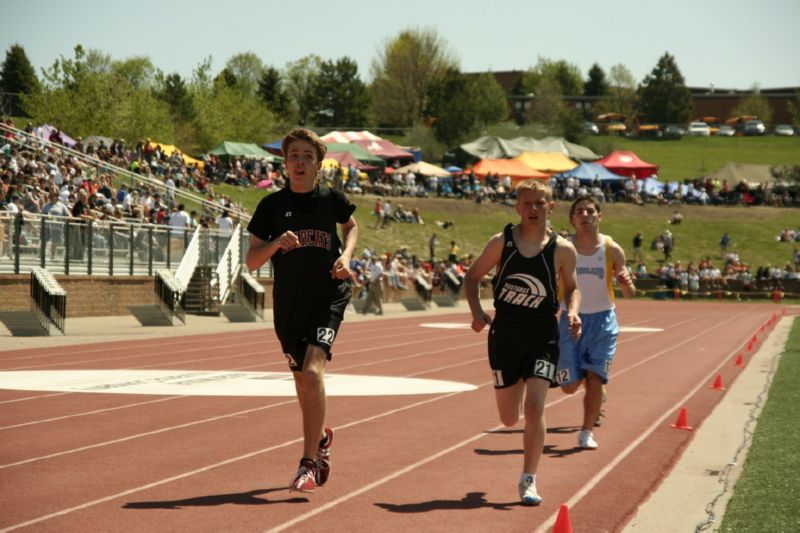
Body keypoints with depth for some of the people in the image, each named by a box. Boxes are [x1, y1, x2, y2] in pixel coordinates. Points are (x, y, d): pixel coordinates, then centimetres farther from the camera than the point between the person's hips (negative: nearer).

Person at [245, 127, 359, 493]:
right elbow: (251, 261, 1)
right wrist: (276, 243, -18)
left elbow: (351, 226, 22)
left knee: (313, 371, -22)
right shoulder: (272, 205, 1)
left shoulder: (331, 200, 0)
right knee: (302, 381, 14)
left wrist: (346, 255, 3)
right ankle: (320, 438, 44)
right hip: (288, 303, 3)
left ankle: (309, 464, -19)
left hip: (328, 298, -2)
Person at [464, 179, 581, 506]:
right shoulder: (501, 242, -5)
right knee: (509, 419, 8)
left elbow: (571, 288, 11)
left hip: (543, 337, -1)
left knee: (534, 408, -16)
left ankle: (528, 480, -3)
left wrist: (573, 311, -9)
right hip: (504, 335, 1)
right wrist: (476, 311, -10)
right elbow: (472, 276, 5)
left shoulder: (562, 250, -4)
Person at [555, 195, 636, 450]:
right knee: (569, 386, -1)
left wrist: (626, 283, -22)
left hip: (602, 320, 0)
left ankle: (586, 432, 7)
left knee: (595, 379, -8)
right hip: (571, 320, 0)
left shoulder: (612, 250, -4)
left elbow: (629, 294, 1)